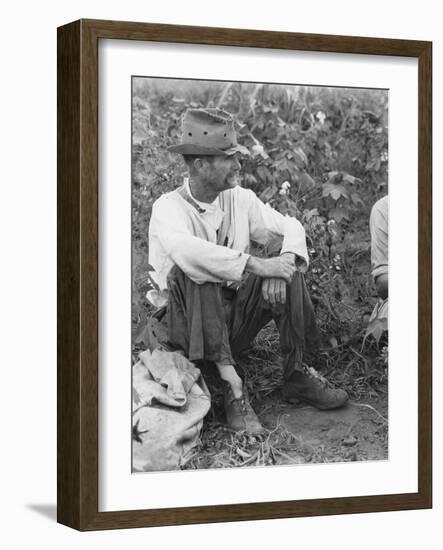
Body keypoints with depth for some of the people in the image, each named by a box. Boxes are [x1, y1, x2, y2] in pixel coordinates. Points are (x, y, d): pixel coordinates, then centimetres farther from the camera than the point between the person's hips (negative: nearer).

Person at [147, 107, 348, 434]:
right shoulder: (169, 208, -16)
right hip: (187, 324, -5)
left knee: (288, 269, -13)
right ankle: (230, 382, -35)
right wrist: (257, 265, -38)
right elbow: (184, 249, -37)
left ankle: (297, 376, -11)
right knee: (192, 273, -34)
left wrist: (283, 260, -24)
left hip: (234, 320, 5)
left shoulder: (239, 199, 2)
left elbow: (290, 226, 0)